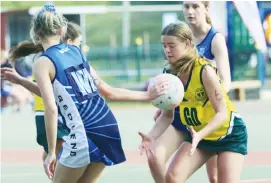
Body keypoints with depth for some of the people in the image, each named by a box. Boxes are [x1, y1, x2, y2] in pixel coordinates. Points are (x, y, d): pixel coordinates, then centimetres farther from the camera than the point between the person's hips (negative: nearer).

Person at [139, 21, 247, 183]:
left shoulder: (205, 71, -27)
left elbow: (222, 113, -27)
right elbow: (167, 115, -2)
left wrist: (200, 135, -42)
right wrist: (152, 137, -20)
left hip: (229, 133, -6)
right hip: (198, 134, 6)